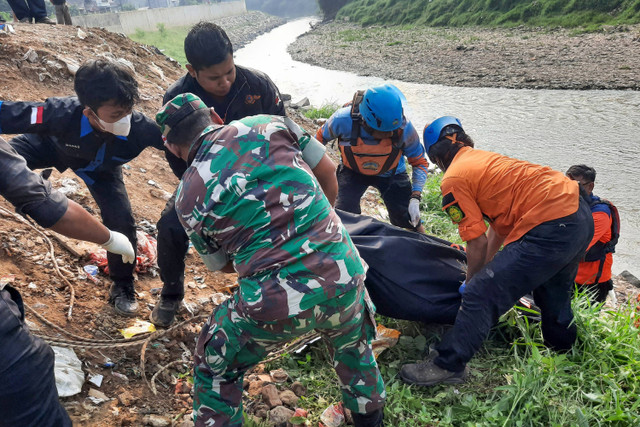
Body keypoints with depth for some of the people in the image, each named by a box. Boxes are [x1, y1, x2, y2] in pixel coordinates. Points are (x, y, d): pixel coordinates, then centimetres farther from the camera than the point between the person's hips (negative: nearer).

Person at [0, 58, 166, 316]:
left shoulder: (140, 127, -42)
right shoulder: (62, 114, -45)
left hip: (101, 168, 0)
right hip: (51, 145, 0)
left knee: (122, 221, -11)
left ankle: (122, 286, 15)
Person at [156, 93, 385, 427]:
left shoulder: (187, 197, 4)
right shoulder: (268, 124, 4)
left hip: (274, 304, -2)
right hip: (342, 279, 3)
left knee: (215, 368, 28)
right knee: (353, 347, 37)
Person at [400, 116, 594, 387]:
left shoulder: (453, 180, -6)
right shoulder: (485, 159, 20)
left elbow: (477, 243, -5)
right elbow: (499, 227, 26)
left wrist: (471, 283, 12)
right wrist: (487, 270, 33)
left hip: (550, 230, -10)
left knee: (481, 295, -5)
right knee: (552, 293, 32)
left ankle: (447, 366, 4)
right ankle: (563, 351, 55)